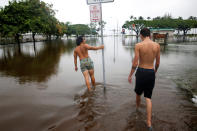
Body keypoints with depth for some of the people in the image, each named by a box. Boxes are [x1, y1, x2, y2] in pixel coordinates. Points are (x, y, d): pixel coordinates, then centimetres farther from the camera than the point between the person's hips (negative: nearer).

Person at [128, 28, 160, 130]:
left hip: (141, 72, -2)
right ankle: (149, 123, 6)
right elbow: (157, 63, 6)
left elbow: (135, 63, -13)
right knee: (148, 98, 10)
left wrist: (130, 75, -1)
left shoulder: (138, 45, -11)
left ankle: (137, 107, 51)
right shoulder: (157, 45, 0)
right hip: (151, 73, 3)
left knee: (138, 92, 24)